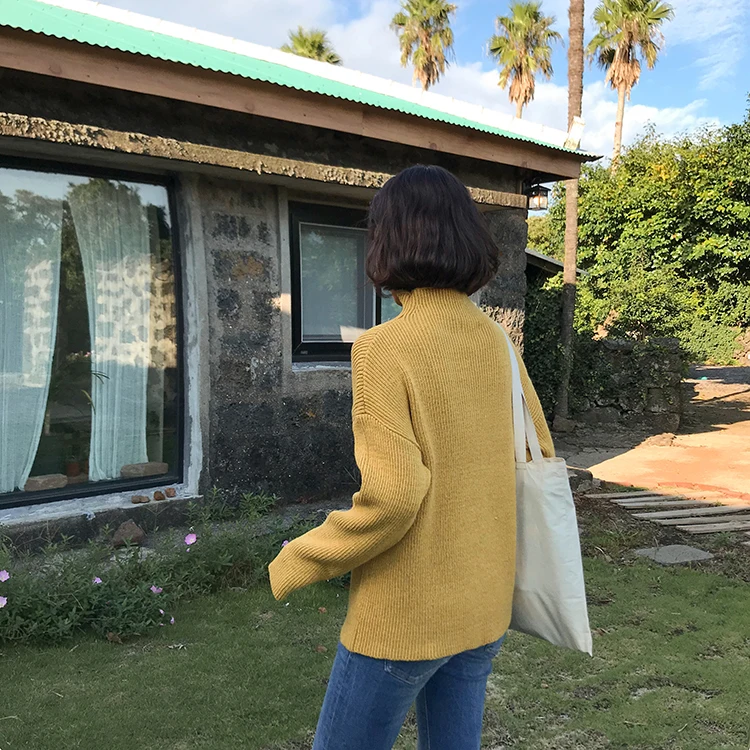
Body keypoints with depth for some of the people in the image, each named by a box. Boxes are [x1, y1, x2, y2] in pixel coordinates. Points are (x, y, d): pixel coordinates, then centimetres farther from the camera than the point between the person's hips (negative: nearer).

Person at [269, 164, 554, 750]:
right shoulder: (495, 341, 0)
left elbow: (392, 496, -25)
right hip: (484, 605, 6)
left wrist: (296, 564, -11)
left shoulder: (385, 348, -19)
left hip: (405, 615, -6)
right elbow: (539, 459, 8)